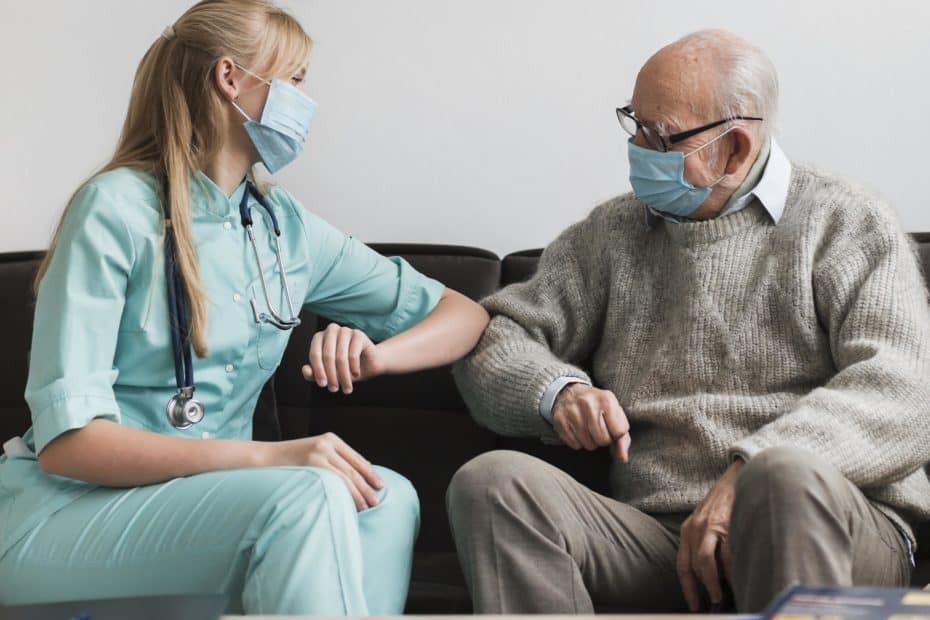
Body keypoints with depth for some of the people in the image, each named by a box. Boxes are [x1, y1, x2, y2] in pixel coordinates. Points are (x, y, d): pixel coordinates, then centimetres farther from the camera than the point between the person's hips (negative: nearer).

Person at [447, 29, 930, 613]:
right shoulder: (611, 232, 19)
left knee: (788, 476, -39)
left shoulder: (845, 222, 5)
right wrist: (557, 390, -8)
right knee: (492, 482, -22)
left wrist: (752, 472, -24)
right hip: (656, 537, 4)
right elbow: (497, 335, 16)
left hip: (832, 527, -3)